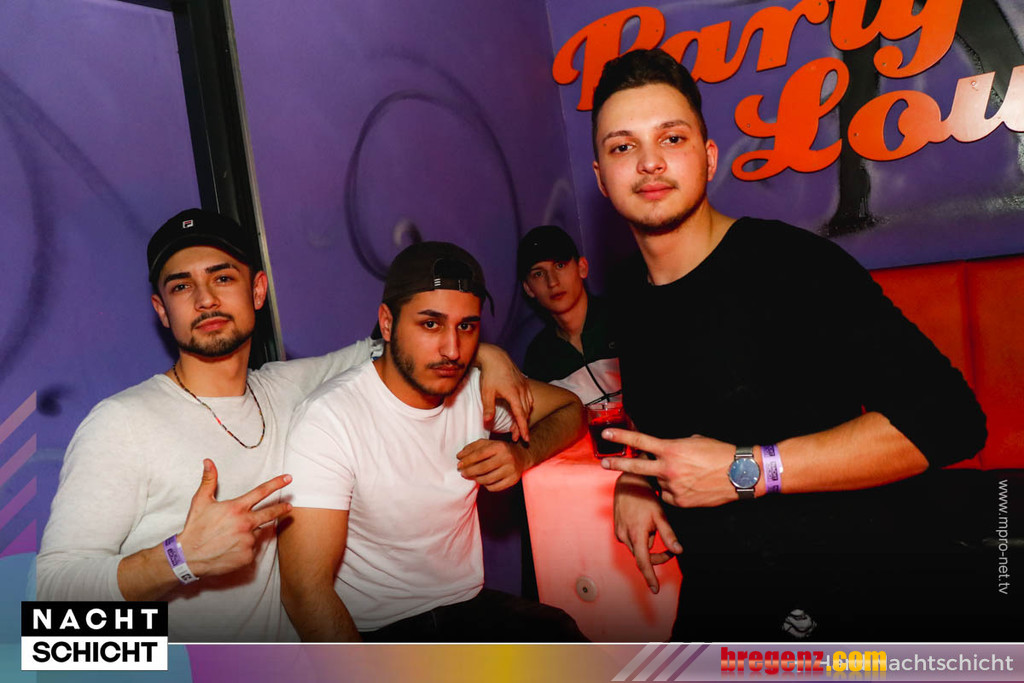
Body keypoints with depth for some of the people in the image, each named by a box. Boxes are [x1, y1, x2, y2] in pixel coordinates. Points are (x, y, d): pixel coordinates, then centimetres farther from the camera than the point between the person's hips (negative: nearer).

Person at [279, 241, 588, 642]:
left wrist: (524, 455, -7)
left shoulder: (476, 387, -1)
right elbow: (305, 587, -22)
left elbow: (570, 407, 14)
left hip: (471, 607, 6)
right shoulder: (327, 419, -18)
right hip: (373, 632, -5)